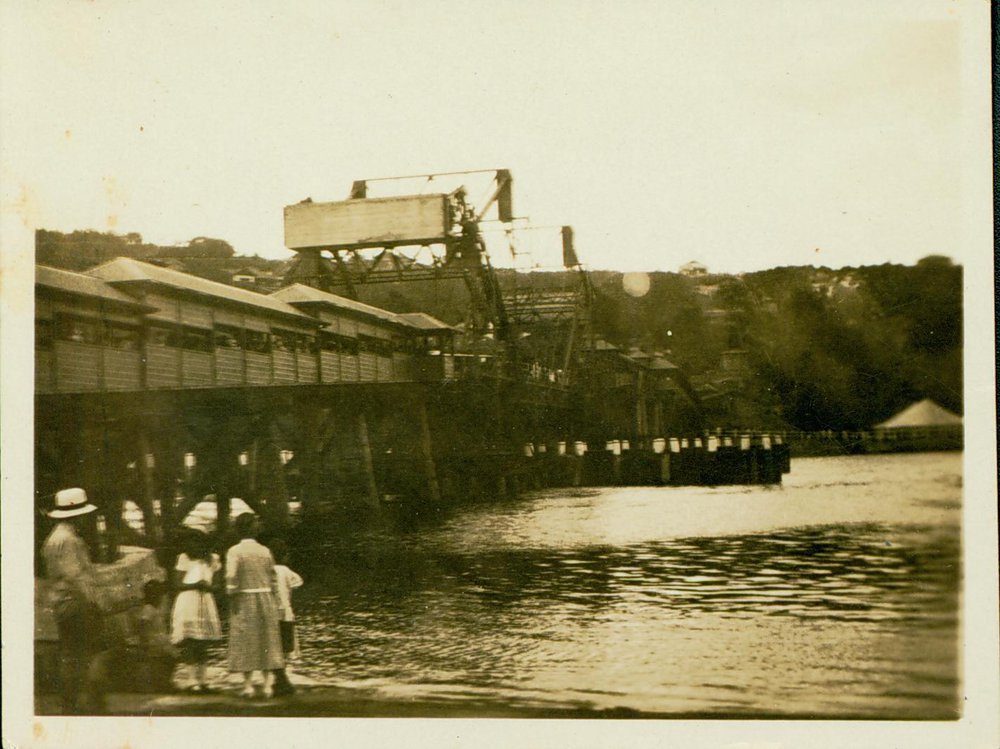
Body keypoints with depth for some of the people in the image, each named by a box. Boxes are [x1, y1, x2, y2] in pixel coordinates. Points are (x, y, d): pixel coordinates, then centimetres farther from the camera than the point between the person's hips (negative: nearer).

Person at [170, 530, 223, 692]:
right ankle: (193, 680, -3)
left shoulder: (212, 559, 10)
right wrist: (195, 585, -16)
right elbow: (179, 584, -3)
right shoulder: (184, 559, 0)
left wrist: (208, 586, -6)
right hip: (188, 601, -3)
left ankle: (203, 679, 7)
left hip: (205, 601, 3)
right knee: (190, 643, -7)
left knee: (203, 644, 4)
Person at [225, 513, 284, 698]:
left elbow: (231, 578, -17)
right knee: (267, 642, 8)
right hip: (266, 598, 3)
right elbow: (273, 579, 6)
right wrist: (273, 603, 13)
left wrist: (232, 596, -6)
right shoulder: (265, 551, 3)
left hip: (244, 600, -3)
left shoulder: (234, 551, -8)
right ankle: (268, 685, 6)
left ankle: (248, 685, 5)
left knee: (246, 642, 5)